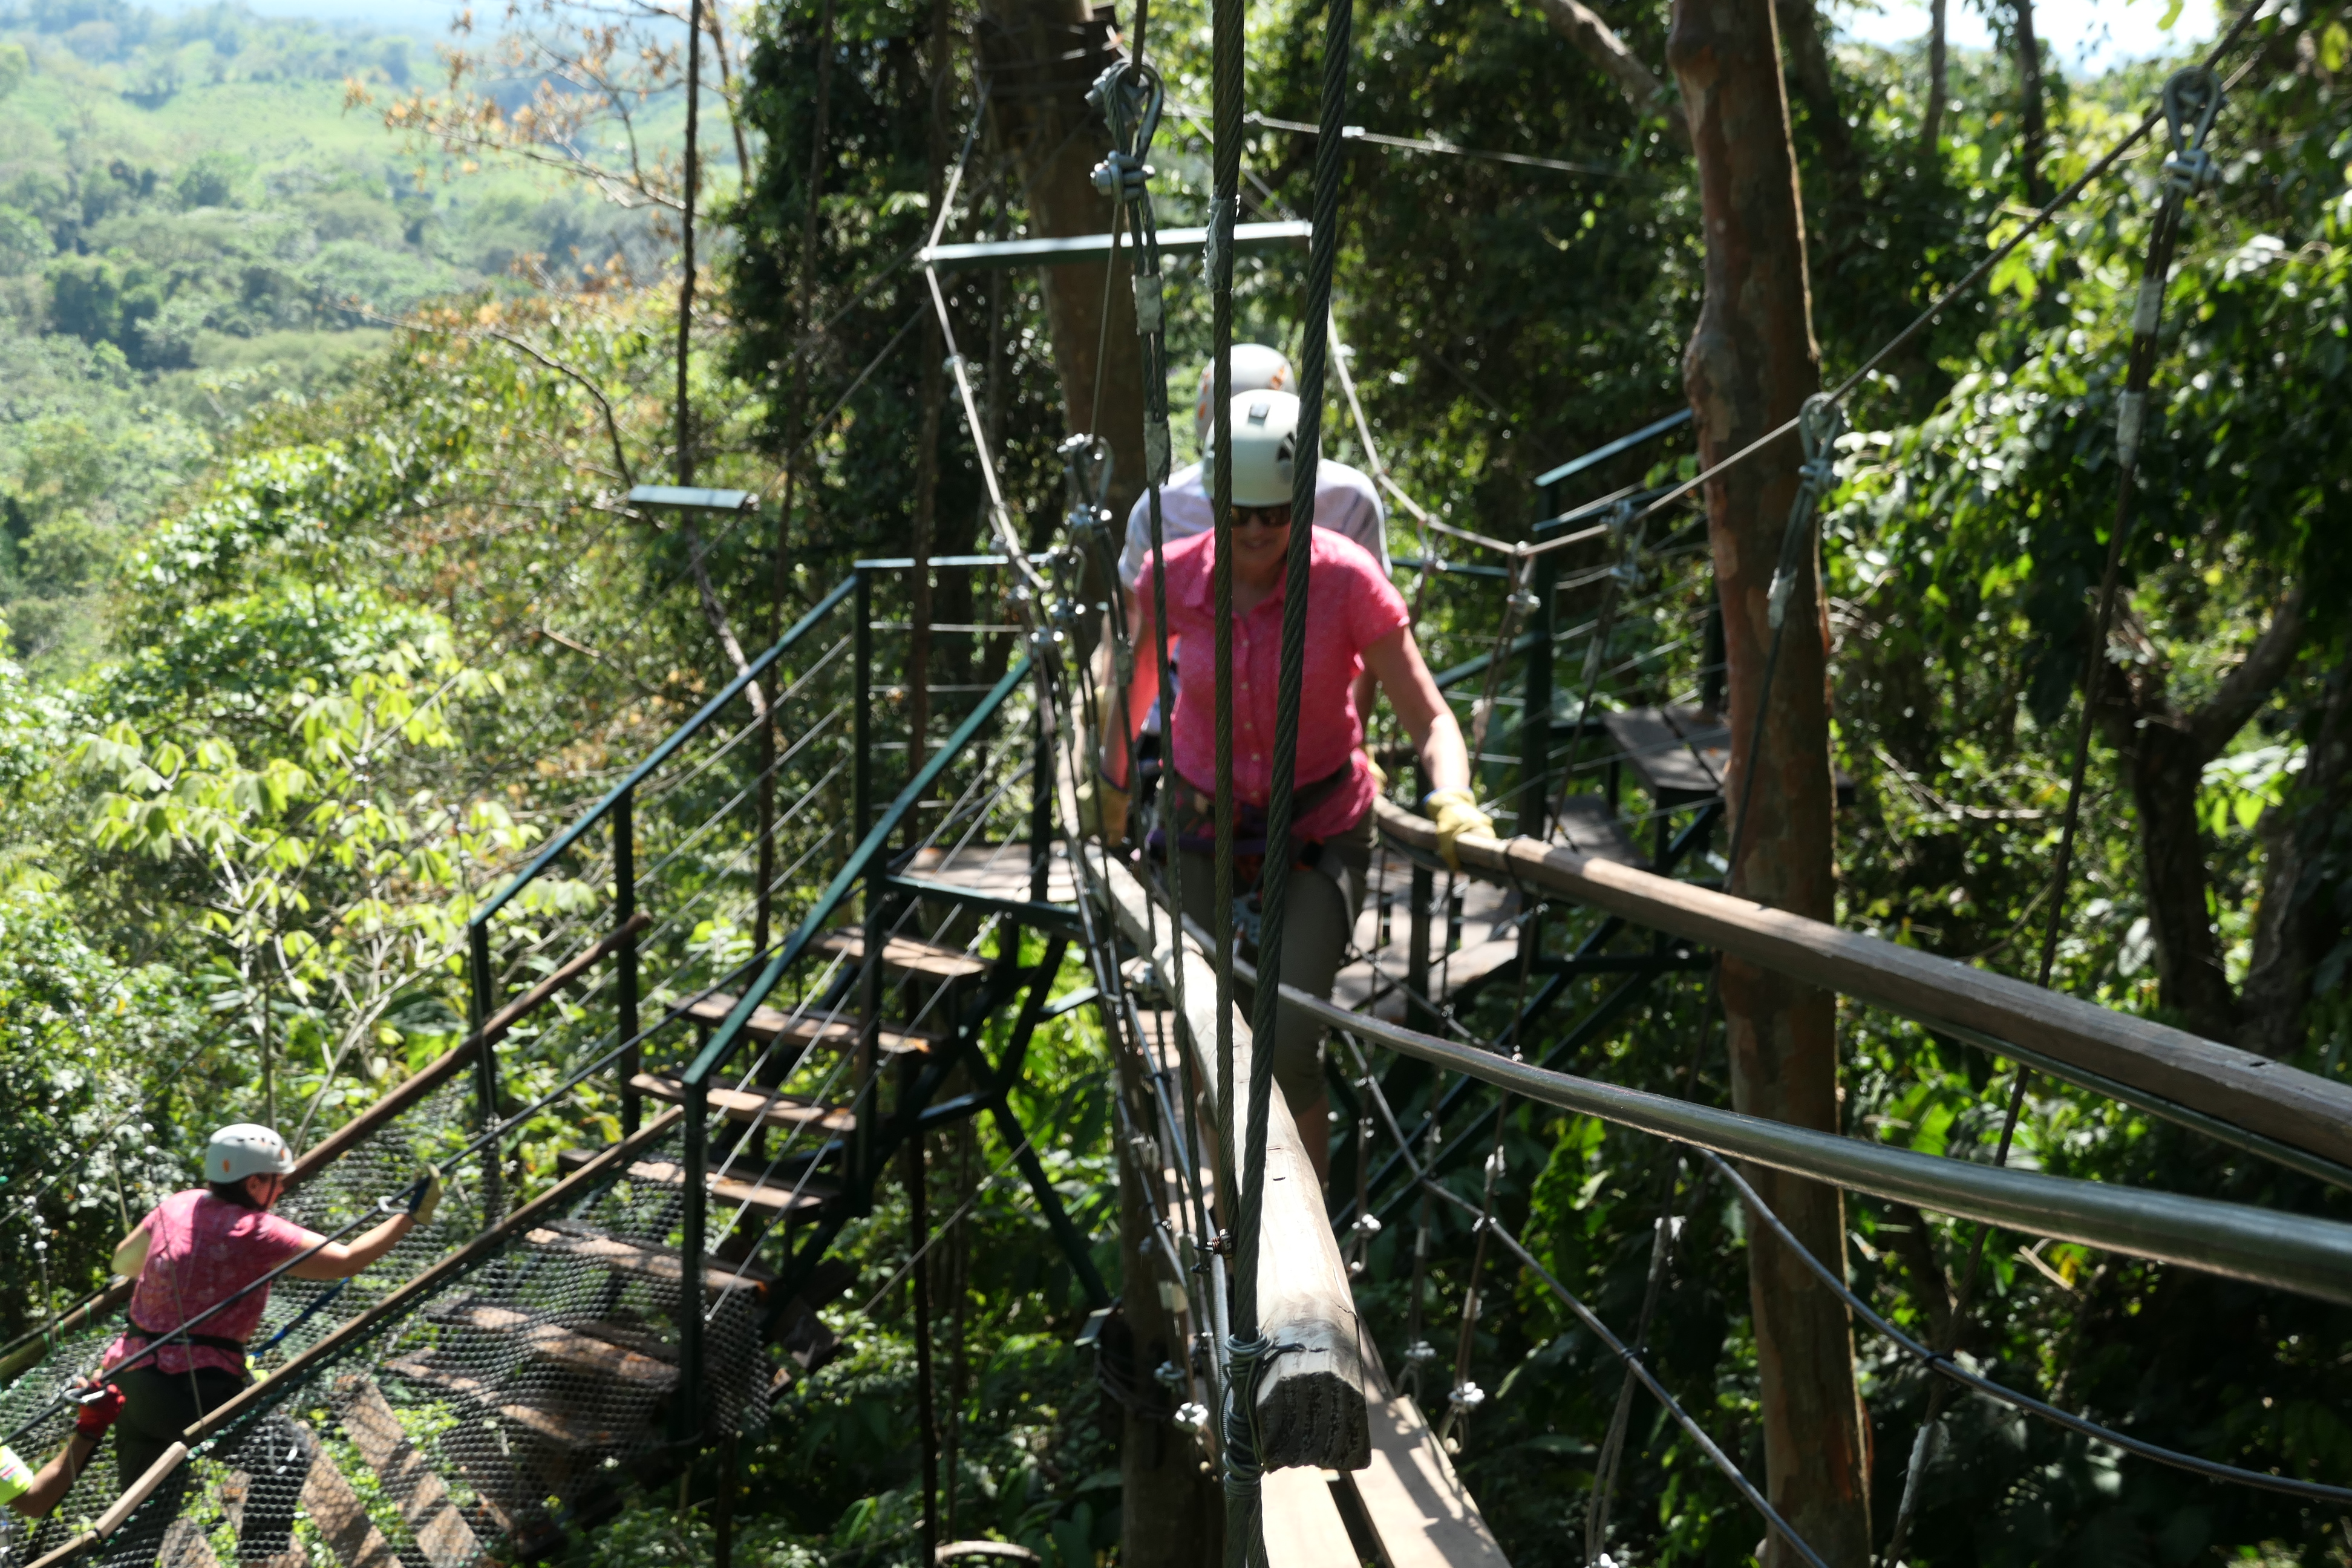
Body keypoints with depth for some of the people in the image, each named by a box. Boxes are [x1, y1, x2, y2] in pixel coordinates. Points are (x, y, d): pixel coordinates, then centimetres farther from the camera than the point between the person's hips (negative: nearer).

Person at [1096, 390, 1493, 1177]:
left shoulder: (1347, 579, -21)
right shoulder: (1173, 574, -14)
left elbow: (1430, 719, -19)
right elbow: (1139, 669, 9)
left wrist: (1453, 798, -39)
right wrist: (1115, 776, 22)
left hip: (1319, 833, -2)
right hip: (1205, 825, 3)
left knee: (1289, 1044, -16)